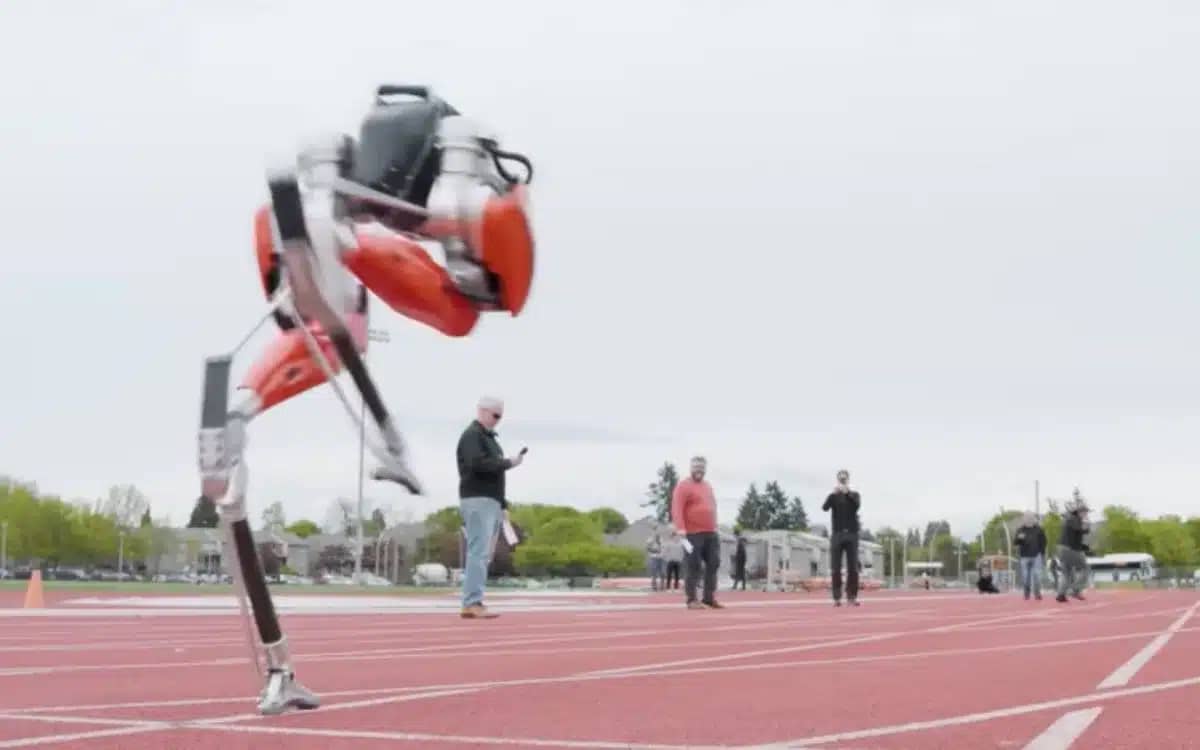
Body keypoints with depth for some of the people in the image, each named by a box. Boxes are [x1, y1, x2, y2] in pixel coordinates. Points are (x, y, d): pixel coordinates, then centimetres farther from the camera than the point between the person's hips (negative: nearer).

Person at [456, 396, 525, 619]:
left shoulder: (488, 437, 24)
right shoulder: (472, 435, -7)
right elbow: (478, 464, -24)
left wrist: (503, 504, 21)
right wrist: (508, 462, -15)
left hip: (491, 502, 10)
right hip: (478, 501, -10)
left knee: (483, 555, 6)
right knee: (479, 553, -15)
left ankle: (471, 603, 5)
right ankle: (473, 603, -20)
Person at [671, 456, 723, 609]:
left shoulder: (708, 486, 20)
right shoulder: (684, 486, -5)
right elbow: (676, 508, -15)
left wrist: (715, 528, 18)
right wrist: (680, 528, -25)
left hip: (711, 534, 8)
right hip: (693, 534, -8)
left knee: (713, 565, 6)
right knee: (694, 567, -7)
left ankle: (709, 599, 11)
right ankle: (692, 600, -4)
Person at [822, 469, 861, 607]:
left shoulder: (854, 494, 9)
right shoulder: (833, 496, 9)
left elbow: (857, 505, -12)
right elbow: (824, 507, -10)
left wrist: (847, 493, -27)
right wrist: (833, 494, -26)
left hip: (852, 534, 0)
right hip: (837, 534, 0)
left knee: (853, 568, -1)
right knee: (835, 568, -4)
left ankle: (852, 596, 4)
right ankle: (837, 597, -1)